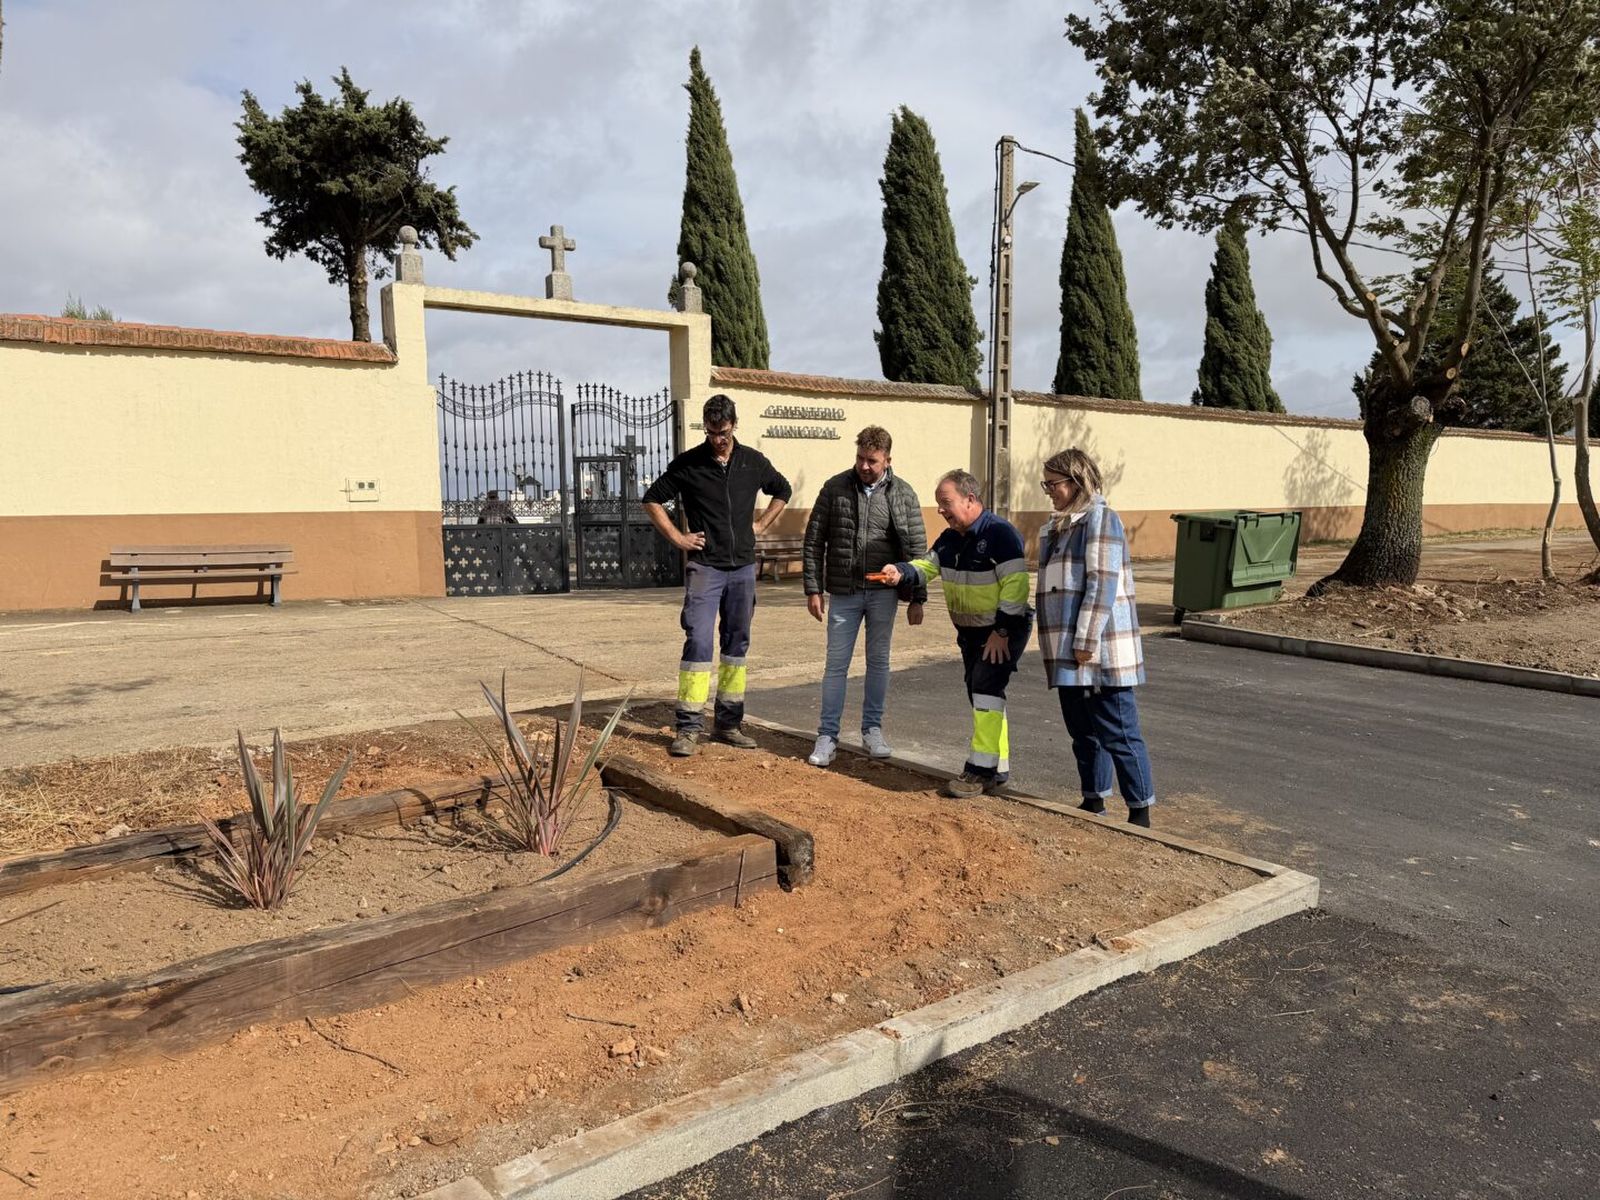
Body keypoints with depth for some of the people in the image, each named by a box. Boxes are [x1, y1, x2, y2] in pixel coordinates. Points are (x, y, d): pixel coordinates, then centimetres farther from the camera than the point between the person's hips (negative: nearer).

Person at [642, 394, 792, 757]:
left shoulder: (753, 462, 6)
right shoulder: (687, 464, -3)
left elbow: (782, 491, 23)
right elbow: (652, 499, 5)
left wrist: (760, 525, 11)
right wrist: (677, 538, -3)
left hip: (743, 567, 4)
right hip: (704, 567, -4)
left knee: (737, 645, 8)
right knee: (698, 642, -11)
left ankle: (729, 723, 18)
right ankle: (689, 727, -5)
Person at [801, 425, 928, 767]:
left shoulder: (902, 494, 0)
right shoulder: (835, 488, -1)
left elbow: (917, 549, 2)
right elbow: (814, 541, 1)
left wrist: (917, 598, 0)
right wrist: (813, 589, -3)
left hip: (883, 592, 1)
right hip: (843, 593, 0)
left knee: (878, 661, 9)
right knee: (836, 664, 3)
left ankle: (872, 729, 24)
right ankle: (827, 735, 12)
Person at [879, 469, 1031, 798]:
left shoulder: (1000, 533, -20)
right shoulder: (950, 538, 7)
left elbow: (1016, 586, -23)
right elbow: (927, 566, 5)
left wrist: (1002, 632, -23)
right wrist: (900, 571, -17)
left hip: (1004, 629, -9)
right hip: (969, 631, 9)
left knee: (986, 690, -17)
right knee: (981, 697, 12)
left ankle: (981, 770, -12)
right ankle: (999, 768, 23)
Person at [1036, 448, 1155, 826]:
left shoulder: (1101, 519, -10)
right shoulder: (1056, 526, 17)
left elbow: (1102, 583, -17)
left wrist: (1086, 641, -20)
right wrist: (1057, 645, 20)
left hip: (1101, 649, -9)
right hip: (1067, 652, 9)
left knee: (1118, 734, -2)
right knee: (1082, 731, 16)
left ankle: (1140, 812, 7)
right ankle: (1094, 801, 28)